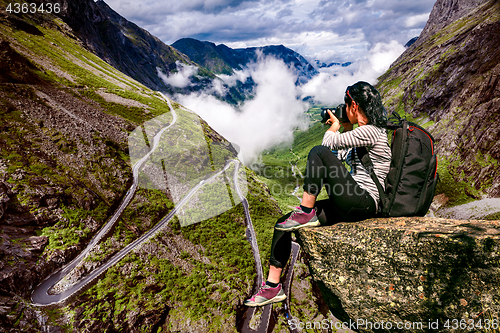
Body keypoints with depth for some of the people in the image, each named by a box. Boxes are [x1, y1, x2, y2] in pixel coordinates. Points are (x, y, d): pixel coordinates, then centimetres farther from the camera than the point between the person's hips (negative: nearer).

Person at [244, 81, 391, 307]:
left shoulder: (371, 131, -13)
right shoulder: (365, 131, 18)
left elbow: (327, 144, -11)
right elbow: (340, 156, 24)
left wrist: (335, 126, 8)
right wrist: (345, 129, 21)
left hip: (364, 203, -9)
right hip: (350, 205, 9)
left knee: (318, 152, -24)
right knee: (282, 225, 0)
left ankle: (306, 213, -15)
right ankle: (272, 286, 6)